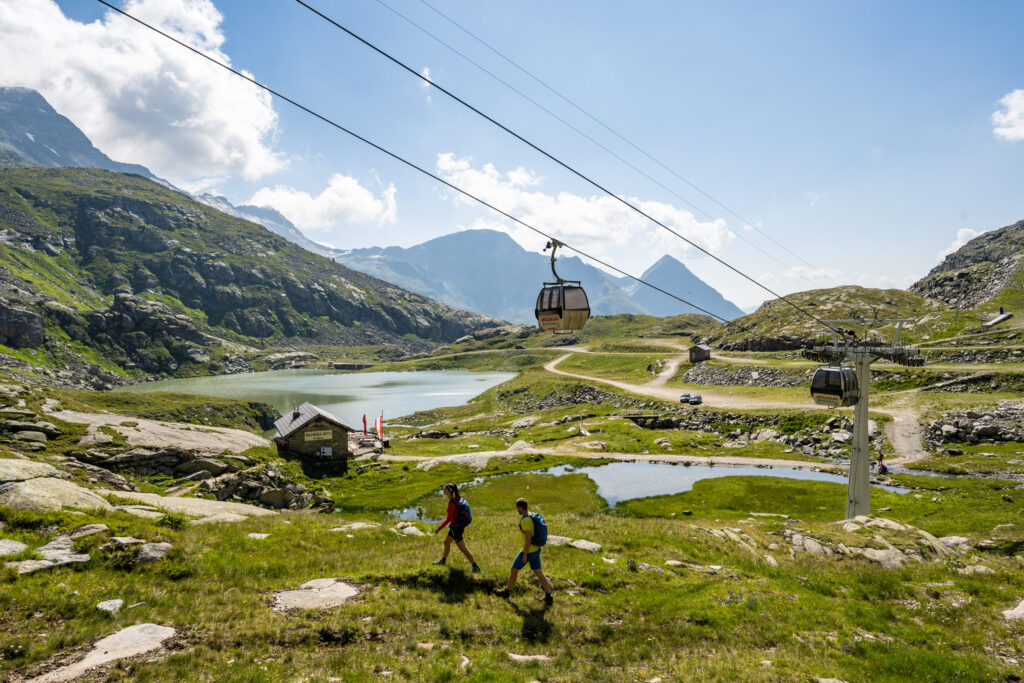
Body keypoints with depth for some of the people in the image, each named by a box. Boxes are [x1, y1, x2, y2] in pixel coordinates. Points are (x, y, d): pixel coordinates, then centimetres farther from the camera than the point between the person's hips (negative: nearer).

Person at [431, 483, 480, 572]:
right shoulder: (457, 498, -1)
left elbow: (448, 519, -24)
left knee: (463, 549, 3)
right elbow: (460, 512, 11)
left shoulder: (451, 503, -29)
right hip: (460, 525, 9)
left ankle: (475, 567, 11)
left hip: (456, 528, -9)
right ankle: (443, 560, 47)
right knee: (446, 542, 27)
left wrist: (439, 529, -14)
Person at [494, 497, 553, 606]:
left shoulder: (525, 521, -27)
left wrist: (524, 555, -20)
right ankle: (548, 597, 5)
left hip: (528, 551, -8)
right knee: (538, 573, 10)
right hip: (536, 549, 8)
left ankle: (507, 591, 30)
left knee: (514, 569, 12)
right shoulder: (532, 516, 3)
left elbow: (528, 539, -28)